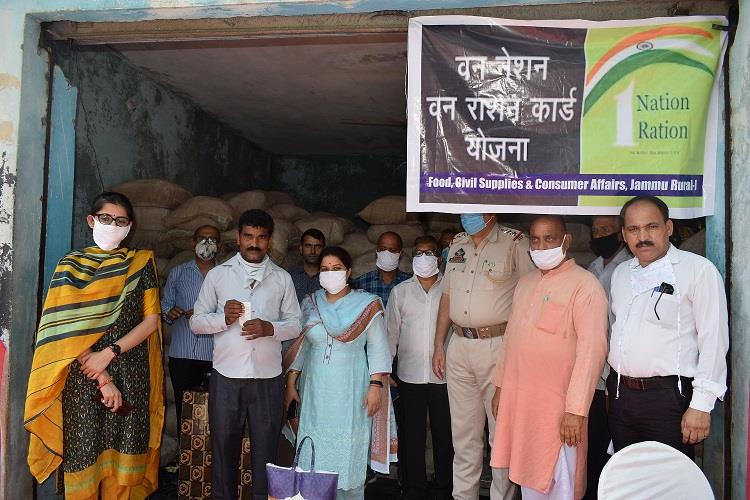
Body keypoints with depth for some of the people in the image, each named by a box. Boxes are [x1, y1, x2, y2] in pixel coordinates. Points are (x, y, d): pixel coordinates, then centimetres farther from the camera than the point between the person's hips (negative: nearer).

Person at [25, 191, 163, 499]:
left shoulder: (142, 263, 9)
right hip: (82, 376, 0)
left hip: (131, 375, 1)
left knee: (123, 459, 1)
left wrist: (110, 353, -10)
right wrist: (102, 379, -11)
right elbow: (66, 329, -3)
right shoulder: (71, 266, 6)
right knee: (84, 454, 1)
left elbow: (151, 320, 3)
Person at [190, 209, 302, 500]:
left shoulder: (282, 278, 7)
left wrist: (269, 328, -12)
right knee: (224, 447, 10)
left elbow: (295, 324, 7)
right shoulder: (217, 275, 6)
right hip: (226, 377, 0)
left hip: (268, 378, 0)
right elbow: (196, 322, 5)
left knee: (266, 450, 7)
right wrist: (224, 318, -13)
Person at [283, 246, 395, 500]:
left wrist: (376, 385, -10)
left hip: (351, 391, -3)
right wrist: (290, 384, 9)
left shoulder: (367, 305, -2)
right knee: (314, 453, 6)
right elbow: (300, 345, 12)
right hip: (315, 390, 3)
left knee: (348, 453, 1)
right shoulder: (310, 304, 7)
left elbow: (378, 348, -3)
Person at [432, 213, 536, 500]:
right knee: (463, 431, 13)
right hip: (459, 346, 6)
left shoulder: (515, 243, -5)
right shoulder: (457, 244, 14)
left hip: (498, 346, -5)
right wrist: (439, 345, 16)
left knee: (502, 431, 2)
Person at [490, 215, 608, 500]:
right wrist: (500, 385, 17)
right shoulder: (525, 283, 13)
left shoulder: (584, 285, -11)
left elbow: (591, 351, -17)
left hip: (557, 405, -6)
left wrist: (576, 409, -20)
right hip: (518, 400, 6)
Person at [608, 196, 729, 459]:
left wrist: (701, 406, -16)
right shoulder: (620, 273, 13)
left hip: (668, 397, -6)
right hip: (620, 395, 6)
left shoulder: (698, 269, -7)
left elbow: (714, 340, -12)